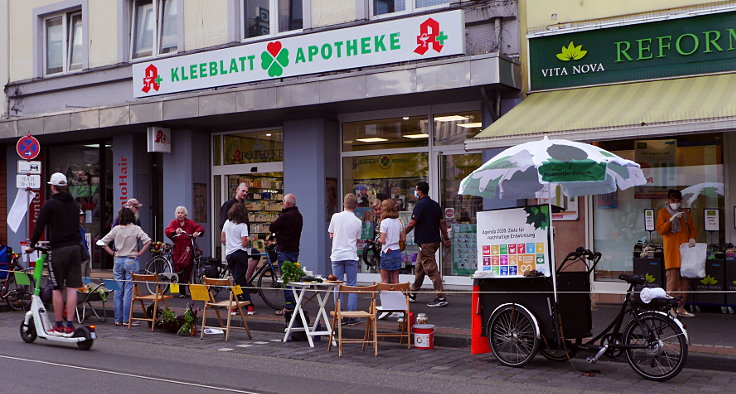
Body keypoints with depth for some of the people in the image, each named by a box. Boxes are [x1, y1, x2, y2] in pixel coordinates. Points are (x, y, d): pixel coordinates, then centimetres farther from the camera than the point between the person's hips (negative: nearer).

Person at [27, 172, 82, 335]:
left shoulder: (50, 204, -5)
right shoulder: (74, 204, 14)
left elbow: (39, 227, -5)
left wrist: (31, 245, 7)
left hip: (58, 250, -5)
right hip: (75, 248, 5)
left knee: (57, 288, 2)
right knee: (72, 288, 2)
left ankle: (59, 326, 6)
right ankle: (69, 326, 2)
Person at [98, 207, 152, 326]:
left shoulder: (116, 229, 3)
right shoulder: (136, 229, -6)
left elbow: (103, 242, 4)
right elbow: (148, 241, -16)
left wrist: (113, 253, 7)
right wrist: (139, 253, -6)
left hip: (118, 261, 3)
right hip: (131, 261, -3)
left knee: (118, 291, 9)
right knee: (129, 291, -1)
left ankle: (118, 319, 14)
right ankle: (126, 319, -1)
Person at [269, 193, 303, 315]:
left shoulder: (285, 216, -18)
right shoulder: (299, 216, 11)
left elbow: (271, 228, -12)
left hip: (284, 251, -9)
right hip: (295, 249, 9)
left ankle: (288, 307, -5)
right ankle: (295, 304, 21)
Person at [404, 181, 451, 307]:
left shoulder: (420, 205, -13)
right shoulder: (435, 204, 12)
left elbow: (412, 223, -14)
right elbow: (442, 222, 13)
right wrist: (446, 238, 17)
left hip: (425, 242, -9)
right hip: (435, 240, 9)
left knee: (431, 269, -9)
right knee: (418, 267, 18)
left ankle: (441, 298, -11)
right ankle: (413, 294, 27)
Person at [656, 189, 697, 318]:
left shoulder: (685, 213, 18)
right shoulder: (663, 212, 5)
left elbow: (693, 229, 19)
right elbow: (660, 229, -6)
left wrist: (692, 238, -1)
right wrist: (671, 220, -19)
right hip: (671, 251, -5)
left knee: (684, 280, 4)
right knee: (672, 279, -11)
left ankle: (681, 308, 9)